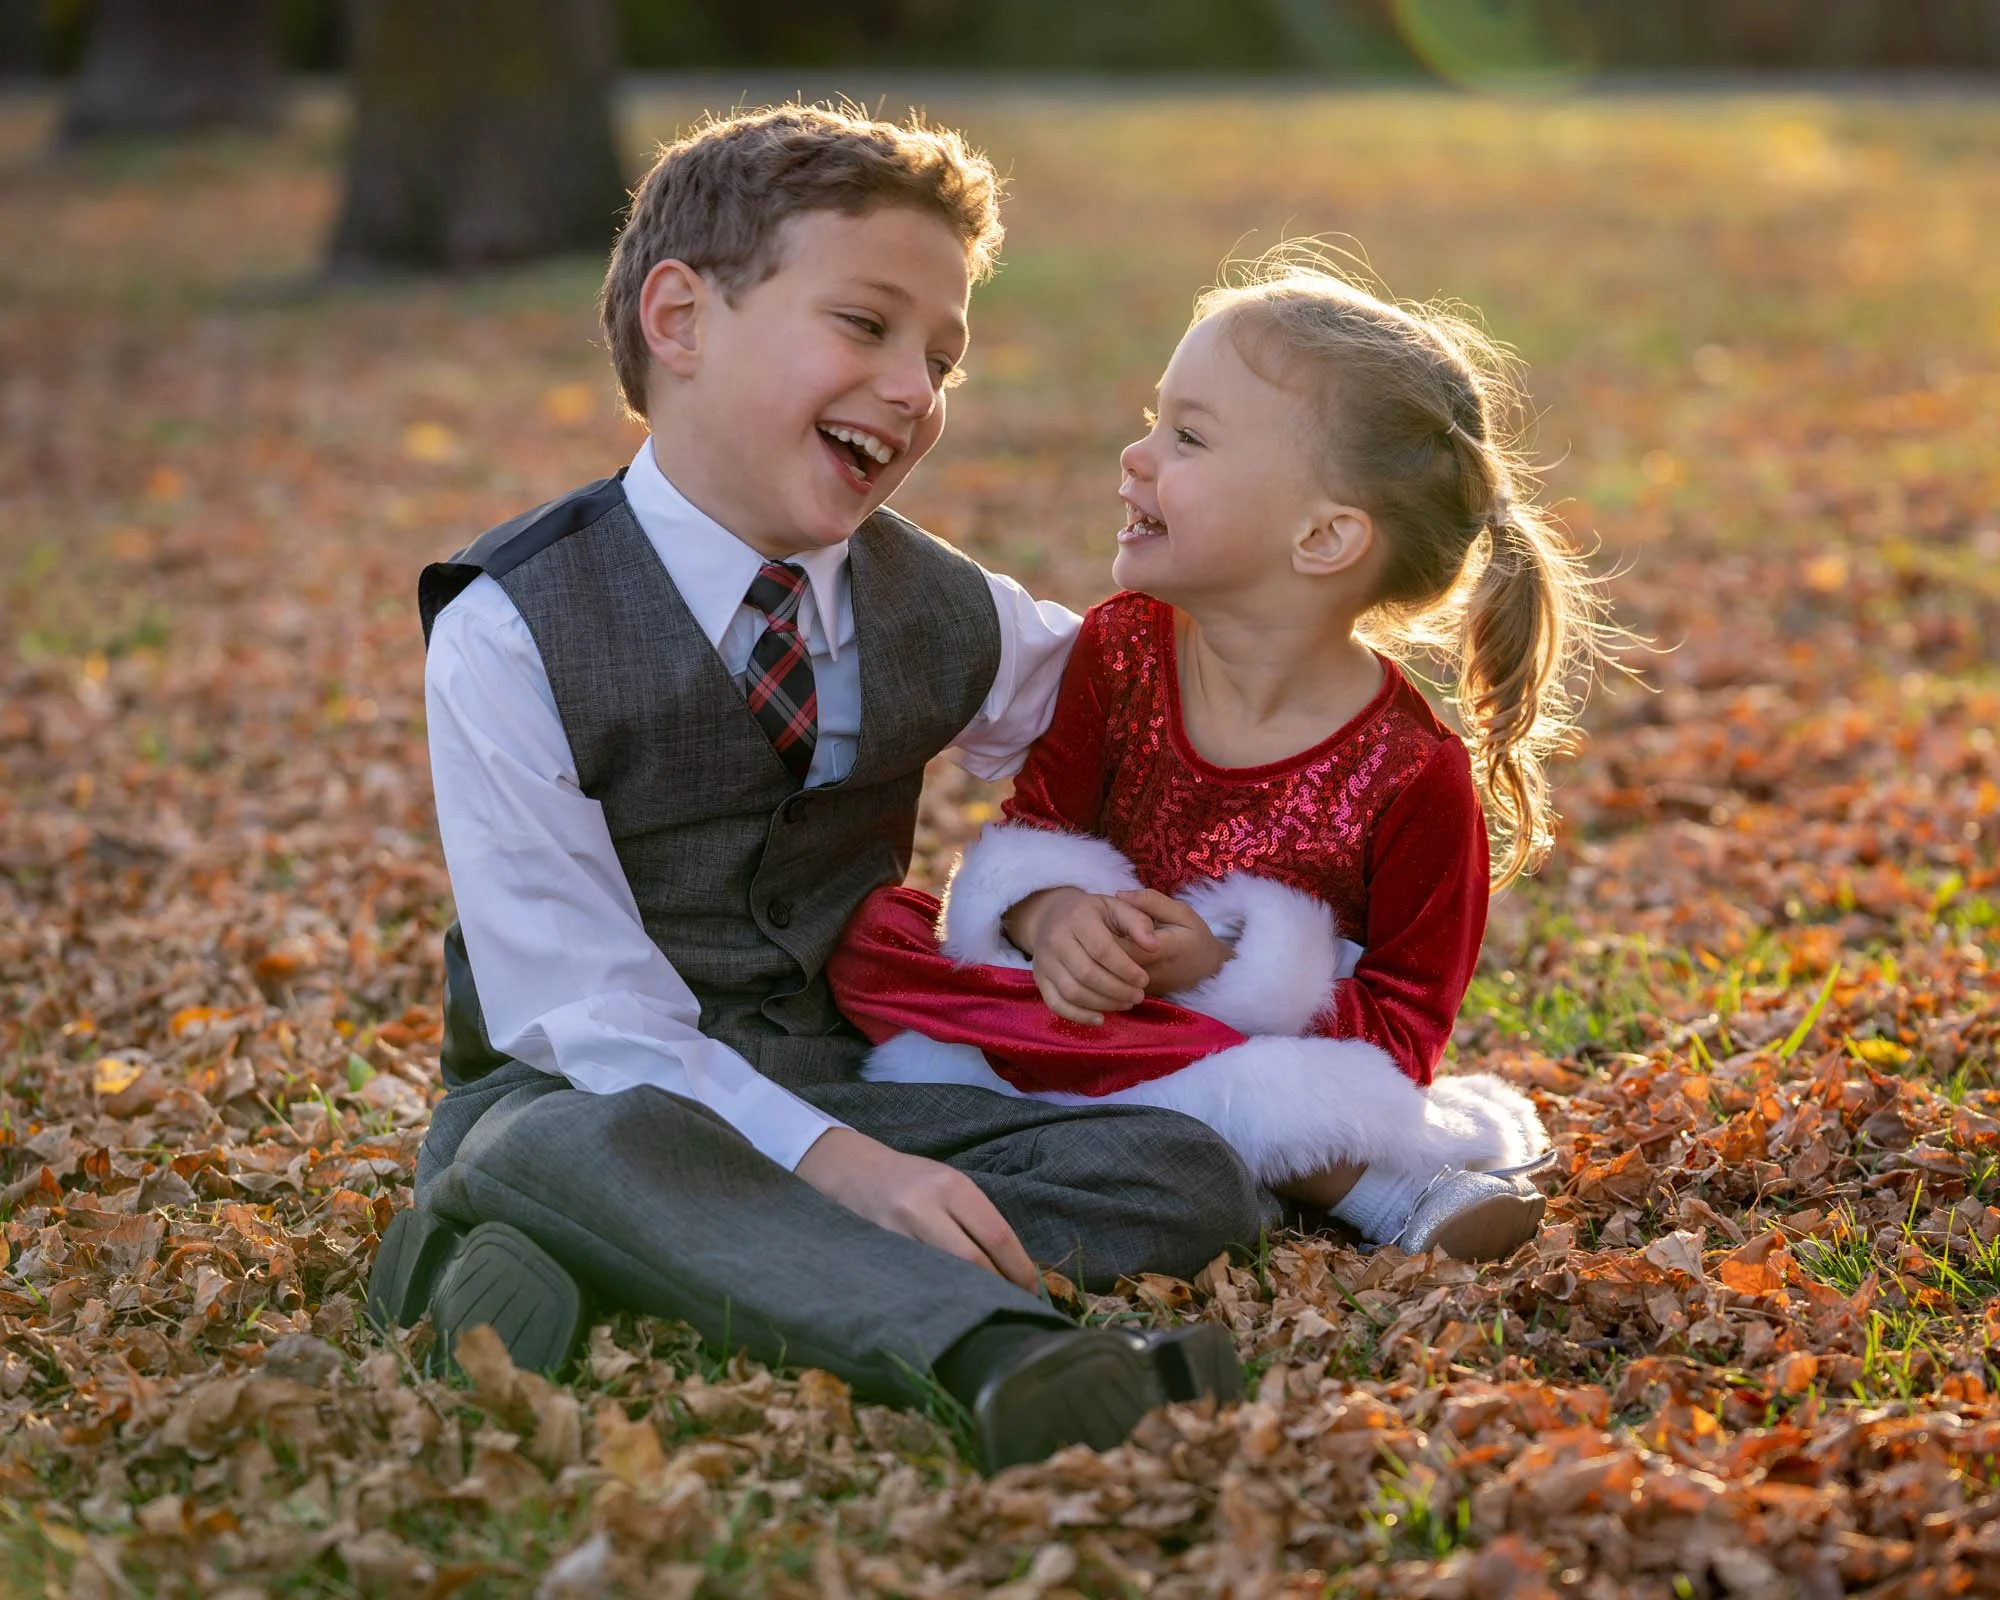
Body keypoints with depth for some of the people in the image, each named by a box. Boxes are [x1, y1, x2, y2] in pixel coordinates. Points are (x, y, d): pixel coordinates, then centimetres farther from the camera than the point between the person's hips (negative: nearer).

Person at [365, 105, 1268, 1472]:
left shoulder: (943, 615, 7)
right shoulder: (515, 631, -10)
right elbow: (582, 1010, -17)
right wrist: (831, 1166, -30)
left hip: (845, 1091, 5)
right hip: (584, 1097, -5)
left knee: (1193, 1180, -20)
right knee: (592, 1147, -40)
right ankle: (1001, 1351, -59)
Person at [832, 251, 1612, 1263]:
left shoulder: (1417, 780, -15)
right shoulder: (1121, 648, -2)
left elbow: (1402, 1030, -11)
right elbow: (1035, 823, 3)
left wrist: (1226, 968, -26)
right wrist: (1049, 915, -22)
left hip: (1281, 1045, -7)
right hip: (1087, 996, 7)